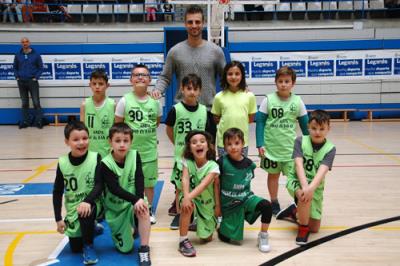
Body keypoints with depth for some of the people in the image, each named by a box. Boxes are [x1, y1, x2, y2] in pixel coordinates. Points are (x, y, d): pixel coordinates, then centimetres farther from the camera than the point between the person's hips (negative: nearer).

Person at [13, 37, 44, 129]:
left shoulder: (36, 54, 1)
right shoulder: (18, 55, 8)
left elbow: (40, 67, 3)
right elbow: (15, 67, 16)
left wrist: (36, 77, -6)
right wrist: (17, 77, 3)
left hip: (32, 81, -3)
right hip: (21, 82, 3)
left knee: (36, 102, -5)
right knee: (24, 103, 8)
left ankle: (39, 121, 0)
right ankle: (25, 122, 14)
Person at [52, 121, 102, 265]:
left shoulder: (95, 158, -15)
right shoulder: (63, 163, -9)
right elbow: (57, 192, 0)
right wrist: (58, 219, -1)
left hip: (92, 204, -3)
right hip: (73, 210, 3)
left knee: (85, 212, -37)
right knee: (75, 248, 6)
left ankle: (89, 246, -11)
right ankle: (92, 228, 37)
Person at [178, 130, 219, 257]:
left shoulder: (213, 166, -20)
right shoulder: (187, 162, -12)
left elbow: (203, 185, -33)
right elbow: (185, 179, -27)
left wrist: (189, 197, -48)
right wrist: (186, 197, -45)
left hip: (206, 203, 0)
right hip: (191, 198, 0)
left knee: (207, 238, 3)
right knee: (187, 205, -37)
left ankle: (198, 225, 38)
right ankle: (183, 241, -19)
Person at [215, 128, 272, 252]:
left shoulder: (249, 163, -7)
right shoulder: (222, 162, -16)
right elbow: (216, 184, -8)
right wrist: (217, 205, -4)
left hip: (246, 198, 2)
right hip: (229, 203, -2)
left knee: (266, 205, -26)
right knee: (228, 238, 1)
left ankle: (263, 236, -5)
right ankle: (223, 224, 36)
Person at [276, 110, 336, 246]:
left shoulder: (330, 149, -12)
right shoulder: (300, 141, -13)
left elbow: (323, 170, -28)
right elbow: (299, 164, -25)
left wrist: (311, 187, -45)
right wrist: (304, 186, -41)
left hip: (316, 187, 2)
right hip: (296, 180, -2)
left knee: (314, 229, 6)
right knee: (305, 195, -39)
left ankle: (295, 212, 37)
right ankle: (303, 228, -12)